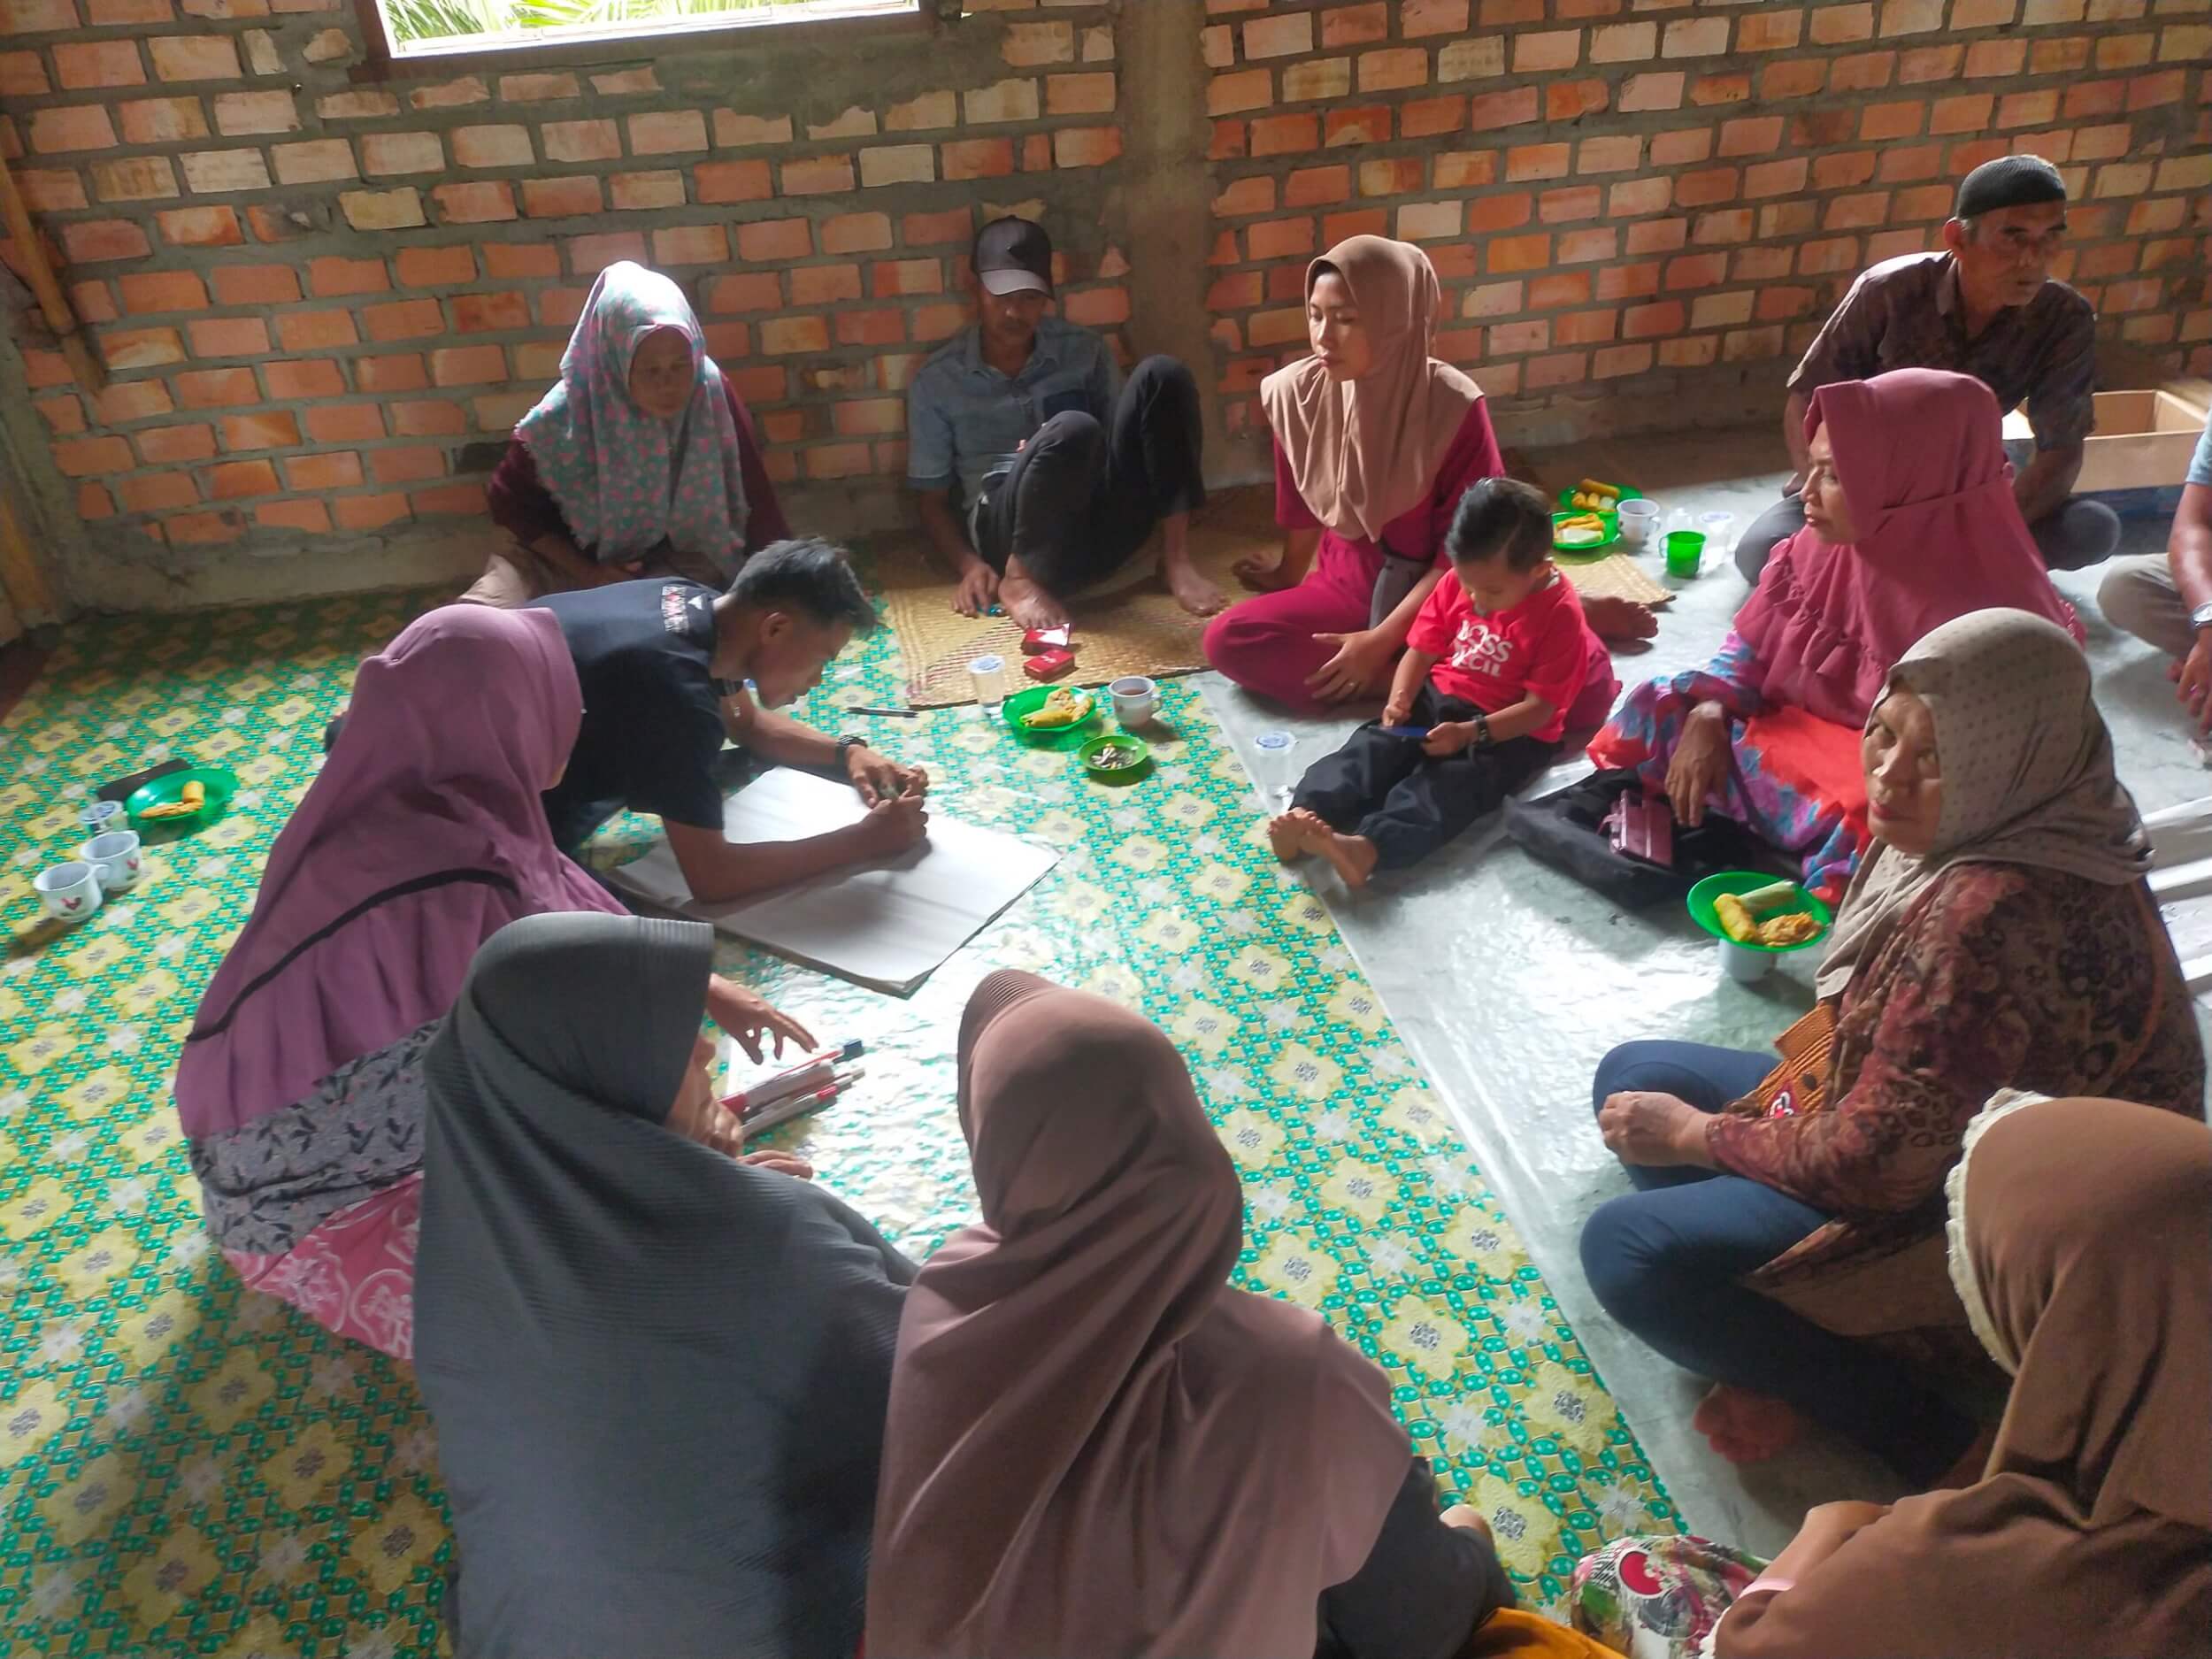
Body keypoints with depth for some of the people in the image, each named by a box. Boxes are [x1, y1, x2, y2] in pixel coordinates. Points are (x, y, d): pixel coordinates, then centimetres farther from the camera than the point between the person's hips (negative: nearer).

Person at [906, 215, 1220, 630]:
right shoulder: (937, 381, 5)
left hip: (1097, 521, 4)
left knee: (1162, 375, -17)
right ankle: (1021, 578, -20)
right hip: (1007, 533, -3)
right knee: (1073, 431, -36)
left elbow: (1122, 441, 15)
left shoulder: (1084, 350, 11)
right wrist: (969, 565, -12)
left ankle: (1175, 559, -19)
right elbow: (932, 500, 7)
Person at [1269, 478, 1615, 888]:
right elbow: (1423, 649, 4)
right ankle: (1306, 815, -40)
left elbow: (1541, 707, -18)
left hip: (1512, 730, -5)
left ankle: (1369, 847, -54)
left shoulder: (1560, 616, -16)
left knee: (1453, 781, -32)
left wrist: (1470, 732, -27)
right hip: (1438, 699, 6)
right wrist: (1400, 697, -16)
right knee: (1375, 745, -21)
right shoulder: (1458, 583, -1)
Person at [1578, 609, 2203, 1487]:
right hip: (1928, 1134, 10)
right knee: (1632, 1077, 10)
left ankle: (1943, 1445, -7)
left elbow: (1871, 1166, -29)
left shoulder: (1993, 918, -36)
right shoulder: (1983, 831, -5)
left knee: (1628, 1250, -19)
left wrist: (1696, 1133, -14)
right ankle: (1801, 1346, 0)